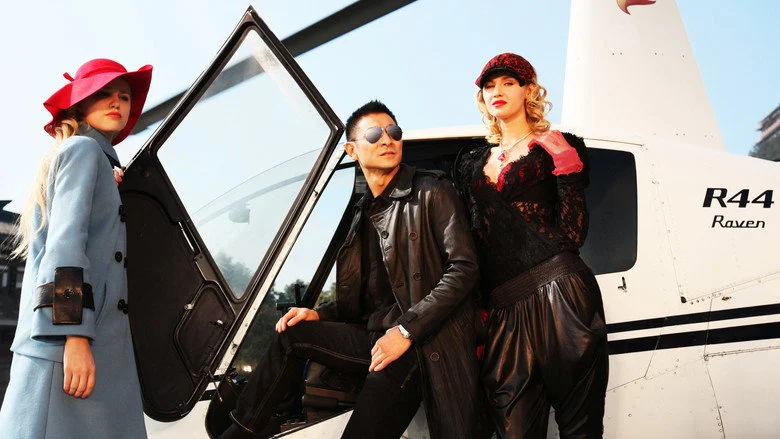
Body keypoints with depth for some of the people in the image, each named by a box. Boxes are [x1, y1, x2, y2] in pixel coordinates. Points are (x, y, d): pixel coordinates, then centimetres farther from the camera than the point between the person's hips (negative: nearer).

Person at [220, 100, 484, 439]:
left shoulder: (432, 192, -2)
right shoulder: (365, 213, 18)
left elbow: (463, 268, -12)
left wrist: (406, 330, -17)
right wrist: (319, 315, 3)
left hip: (424, 344, -6)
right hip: (376, 336, 6)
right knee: (292, 334, -4)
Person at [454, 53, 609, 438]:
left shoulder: (557, 149, 9)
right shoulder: (473, 164, 22)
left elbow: (572, 234, -1)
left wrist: (566, 170, -9)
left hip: (560, 295, -3)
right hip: (504, 308, 4)